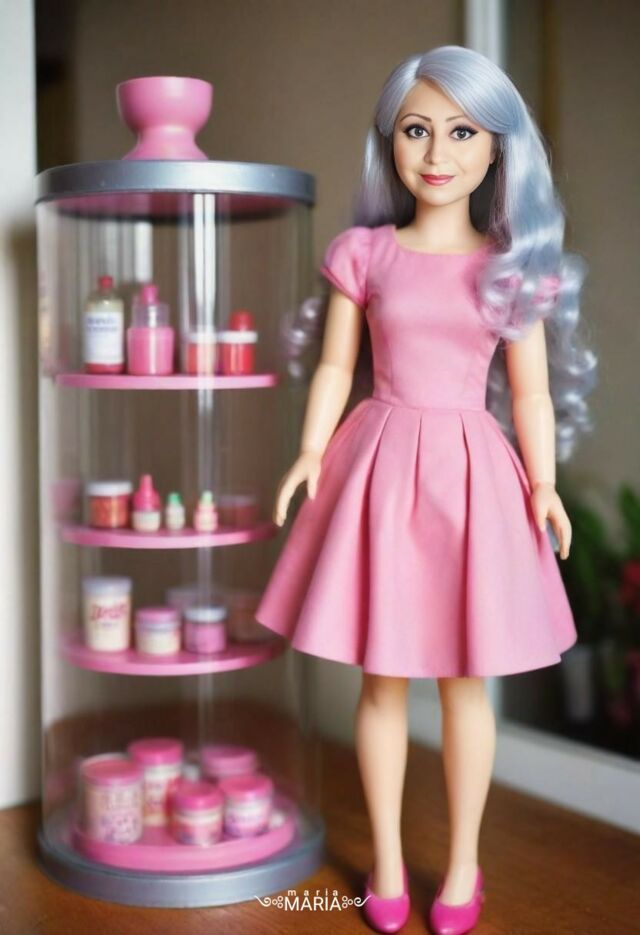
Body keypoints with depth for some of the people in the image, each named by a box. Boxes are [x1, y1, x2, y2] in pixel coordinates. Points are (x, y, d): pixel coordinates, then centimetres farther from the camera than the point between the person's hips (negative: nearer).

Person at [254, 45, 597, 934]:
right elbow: (336, 368, 5)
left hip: (472, 469, 0)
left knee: (465, 683, 11)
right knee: (382, 682, 9)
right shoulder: (363, 254, 2)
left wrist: (543, 484, -6)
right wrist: (312, 452, -7)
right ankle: (387, 862, 27)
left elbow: (532, 393, 4)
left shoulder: (515, 268, 2)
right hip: (380, 464, 0)